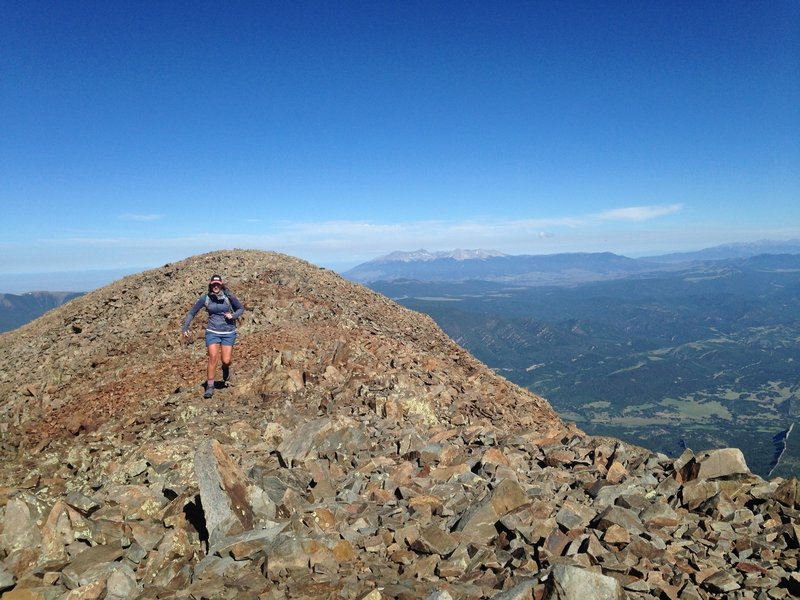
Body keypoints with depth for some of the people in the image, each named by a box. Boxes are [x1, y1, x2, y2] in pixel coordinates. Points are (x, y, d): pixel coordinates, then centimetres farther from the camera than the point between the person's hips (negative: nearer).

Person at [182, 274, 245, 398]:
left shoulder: (228, 296, -9)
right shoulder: (205, 298, -5)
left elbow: (241, 308, 5)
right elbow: (191, 313, 3)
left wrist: (233, 316, -14)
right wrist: (185, 328, -6)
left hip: (228, 333, 0)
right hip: (212, 332, 0)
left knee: (226, 361, -2)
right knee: (213, 358, -13)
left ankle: (226, 369, 37)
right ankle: (210, 387, -1)